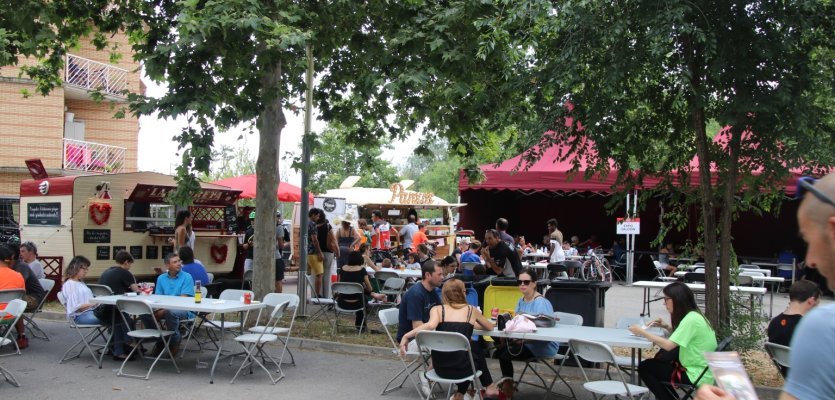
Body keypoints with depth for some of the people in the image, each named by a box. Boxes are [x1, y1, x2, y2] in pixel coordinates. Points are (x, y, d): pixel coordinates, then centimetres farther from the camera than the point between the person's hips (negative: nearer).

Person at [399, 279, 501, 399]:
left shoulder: (437, 309, 4)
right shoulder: (471, 310, 7)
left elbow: (430, 325, -18)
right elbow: (490, 327, 23)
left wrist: (406, 336, -14)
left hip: (440, 367, 2)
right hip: (462, 368, -2)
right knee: (476, 347, 35)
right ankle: (489, 386, 46)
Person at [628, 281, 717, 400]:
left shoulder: (691, 319, -21)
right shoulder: (693, 315, 8)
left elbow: (668, 345, -27)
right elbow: (682, 335, 24)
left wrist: (642, 332, -17)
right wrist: (666, 327, 8)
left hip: (697, 376, -10)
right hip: (702, 371, 10)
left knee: (644, 367, -3)